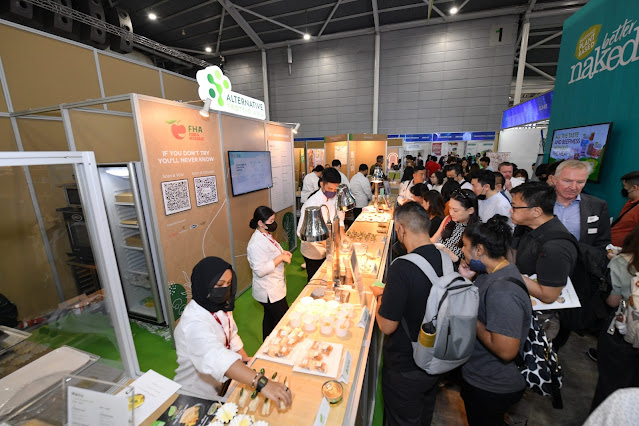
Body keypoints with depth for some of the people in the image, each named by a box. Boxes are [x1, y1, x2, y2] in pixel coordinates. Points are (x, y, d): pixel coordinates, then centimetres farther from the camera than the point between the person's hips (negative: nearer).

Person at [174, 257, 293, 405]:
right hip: (197, 395, -6)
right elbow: (216, 358, -45)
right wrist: (262, 383, -53)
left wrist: (246, 360, 0)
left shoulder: (221, 306, -5)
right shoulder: (194, 323, -31)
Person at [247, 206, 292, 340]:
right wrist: (280, 258, -28)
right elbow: (260, 270, -31)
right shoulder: (256, 243, -29)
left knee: (269, 318, 26)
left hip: (274, 288, 10)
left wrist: (282, 253, 2)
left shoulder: (266, 235, 3)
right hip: (269, 292, -10)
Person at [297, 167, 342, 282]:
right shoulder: (312, 203, -25)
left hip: (328, 250, 6)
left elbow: (338, 219, 8)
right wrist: (323, 241, -38)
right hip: (314, 253, -6)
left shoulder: (334, 198, -3)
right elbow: (302, 232, -28)